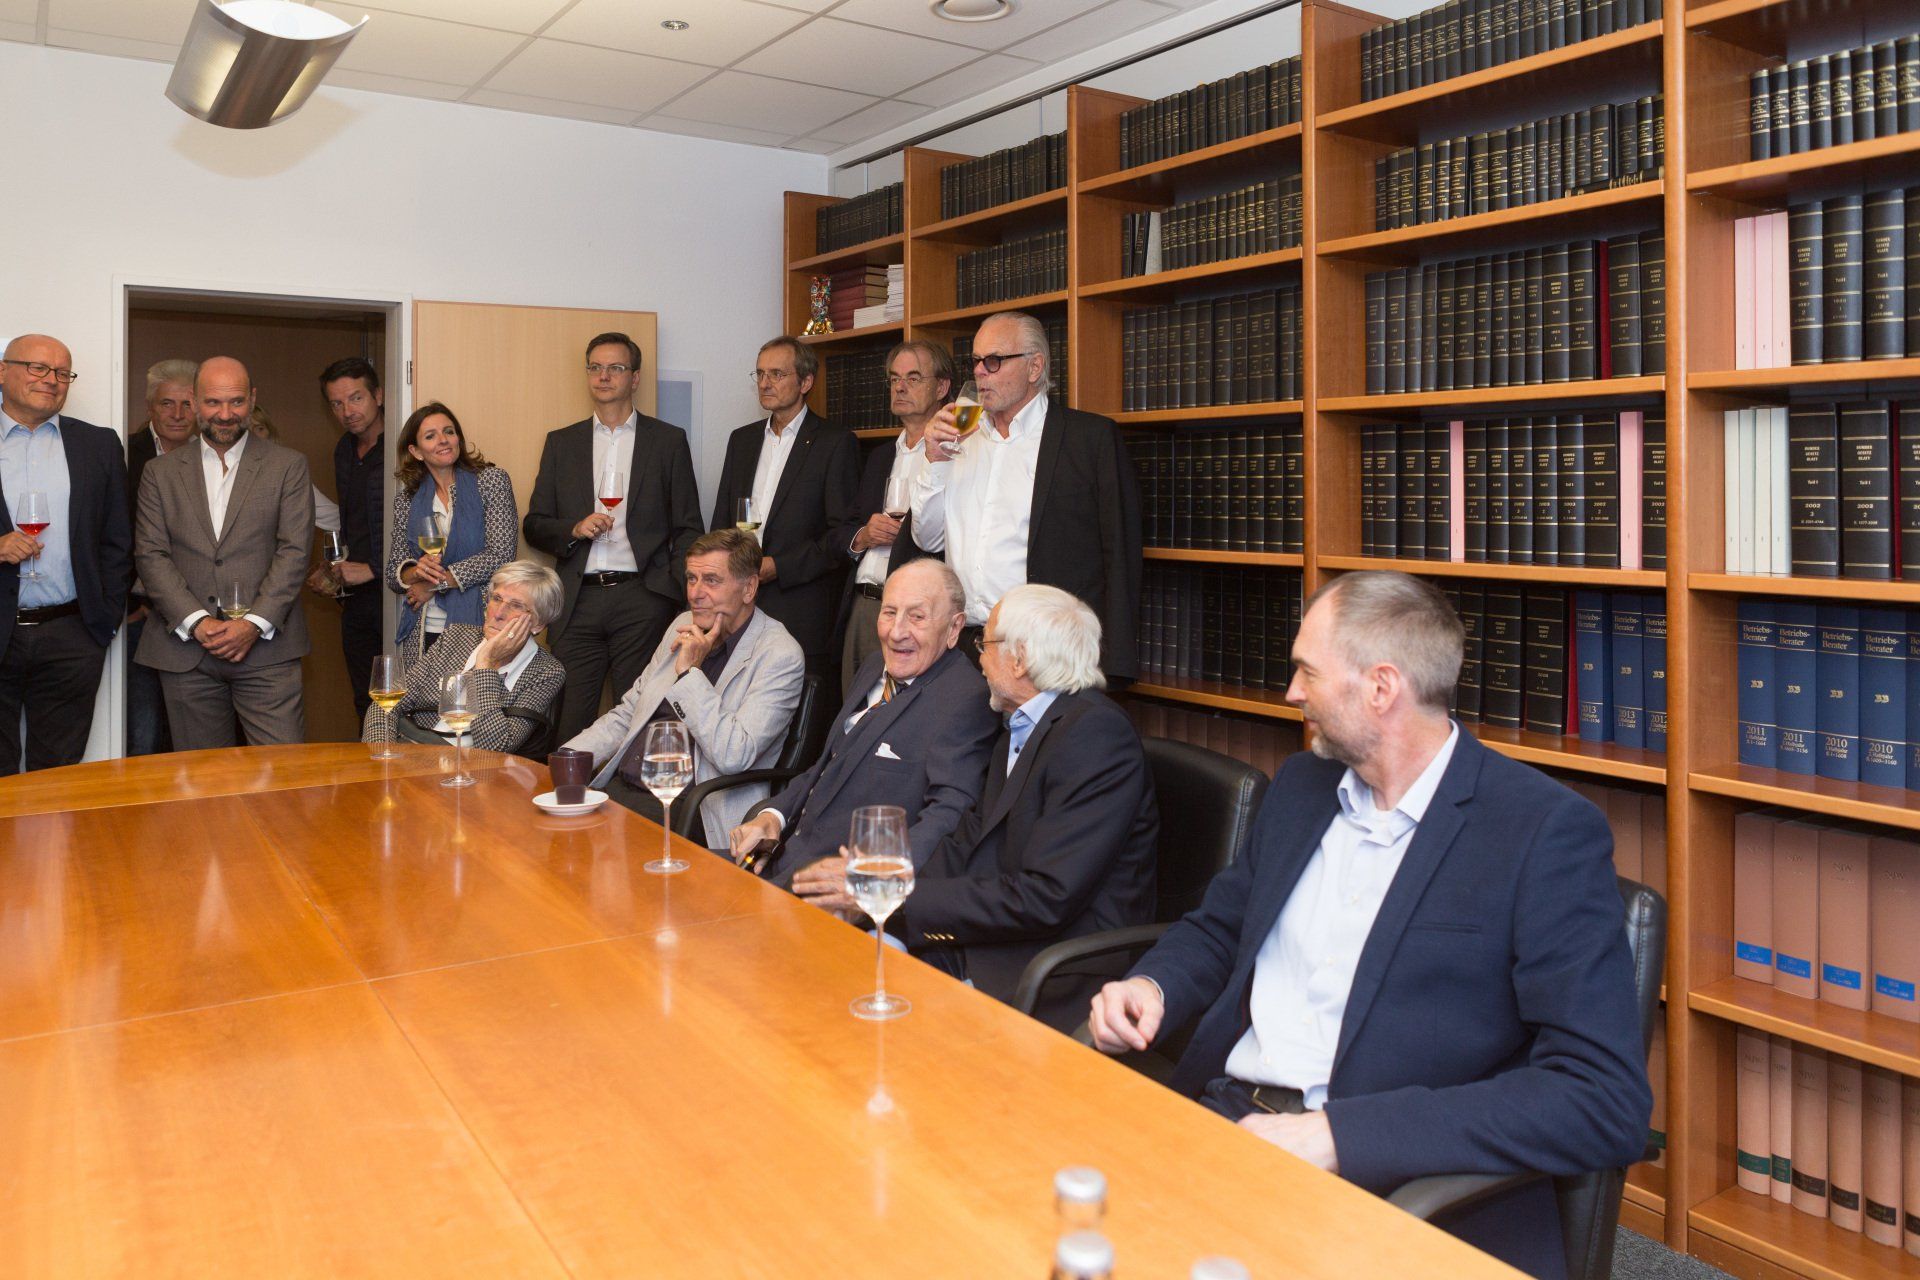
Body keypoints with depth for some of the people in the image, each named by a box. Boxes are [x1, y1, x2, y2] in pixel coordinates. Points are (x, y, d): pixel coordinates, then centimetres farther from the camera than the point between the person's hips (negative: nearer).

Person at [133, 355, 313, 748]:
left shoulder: (288, 466, 6)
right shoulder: (161, 472, 11)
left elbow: (294, 552, -2)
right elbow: (151, 556, 4)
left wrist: (254, 623, -13)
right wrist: (196, 622, -10)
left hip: (266, 647, -2)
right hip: (185, 648, 2)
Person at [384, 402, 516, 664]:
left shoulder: (491, 480, 0)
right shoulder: (406, 497, 9)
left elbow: (501, 553, -10)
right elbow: (393, 575, 9)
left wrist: (434, 583, -9)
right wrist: (416, 572, -15)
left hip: (477, 626, -3)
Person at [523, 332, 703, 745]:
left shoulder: (668, 440, 9)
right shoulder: (561, 443, 15)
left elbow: (687, 529, 7)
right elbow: (534, 525, 15)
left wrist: (678, 594, -6)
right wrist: (574, 529, -6)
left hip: (642, 599, -2)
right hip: (577, 600, 2)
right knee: (569, 725, -1)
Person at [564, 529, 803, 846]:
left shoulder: (780, 656, -10)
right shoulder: (685, 626, 14)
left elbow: (733, 757, -21)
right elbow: (625, 716, 21)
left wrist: (690, 672, -17)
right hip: (619, 787, 7)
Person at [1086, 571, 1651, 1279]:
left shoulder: (1548, 831, -9)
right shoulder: (1301, 785, 12)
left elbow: (1607, 1101, -16)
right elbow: (1217, 930, 25)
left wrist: (1338, 1135, -23)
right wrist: (1150, 986, 0)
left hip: (1396, 1186, -6)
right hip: (1219, 1115, 6)